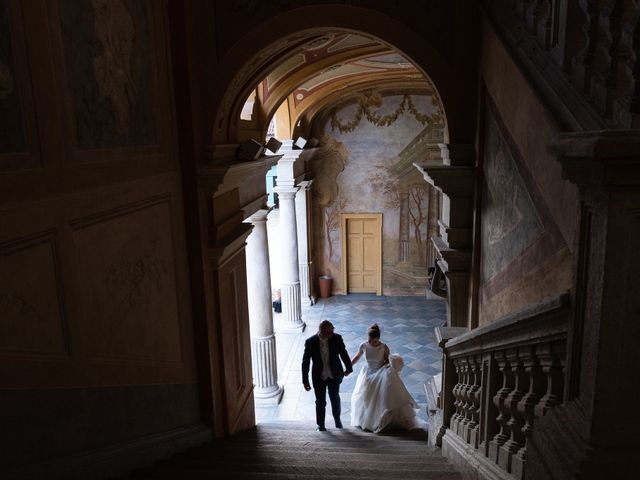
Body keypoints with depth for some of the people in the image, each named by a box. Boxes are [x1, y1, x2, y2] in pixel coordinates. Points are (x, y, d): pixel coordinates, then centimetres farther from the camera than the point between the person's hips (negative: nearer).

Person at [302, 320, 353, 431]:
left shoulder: (336, 338, -17)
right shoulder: (310, 342, -20)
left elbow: (344, 354, 0)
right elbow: (305, 362, -12)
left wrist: (348, 368, 13)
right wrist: (305, 380, -10)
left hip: (334, 376, 2)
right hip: (319, 377, -2)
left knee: (335, 398, 21)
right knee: (320, 402, 11)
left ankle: (337, 418, 48)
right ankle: (320, 425, 34)